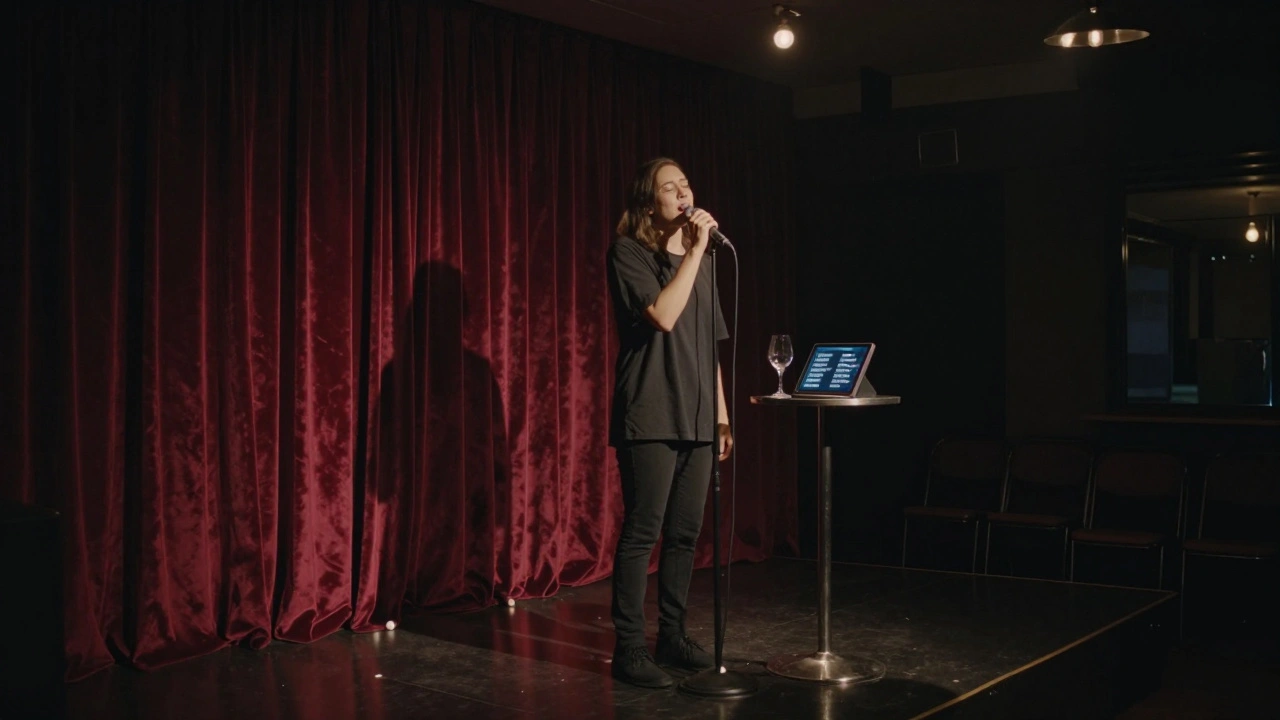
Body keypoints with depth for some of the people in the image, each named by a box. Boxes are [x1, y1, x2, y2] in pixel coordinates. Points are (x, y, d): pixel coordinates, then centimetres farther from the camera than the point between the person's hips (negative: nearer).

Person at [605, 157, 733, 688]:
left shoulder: (698, 259, 17)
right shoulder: (628, 252, -3)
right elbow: (663, 315, -18)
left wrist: (721, 412, 16)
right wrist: (695, 251, -13)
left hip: (696, 418, 7)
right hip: (650, 417, -6)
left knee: (685, 533, 8)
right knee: (642, 532, -7)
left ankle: (672, 636, 19)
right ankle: (629, 647, -1)